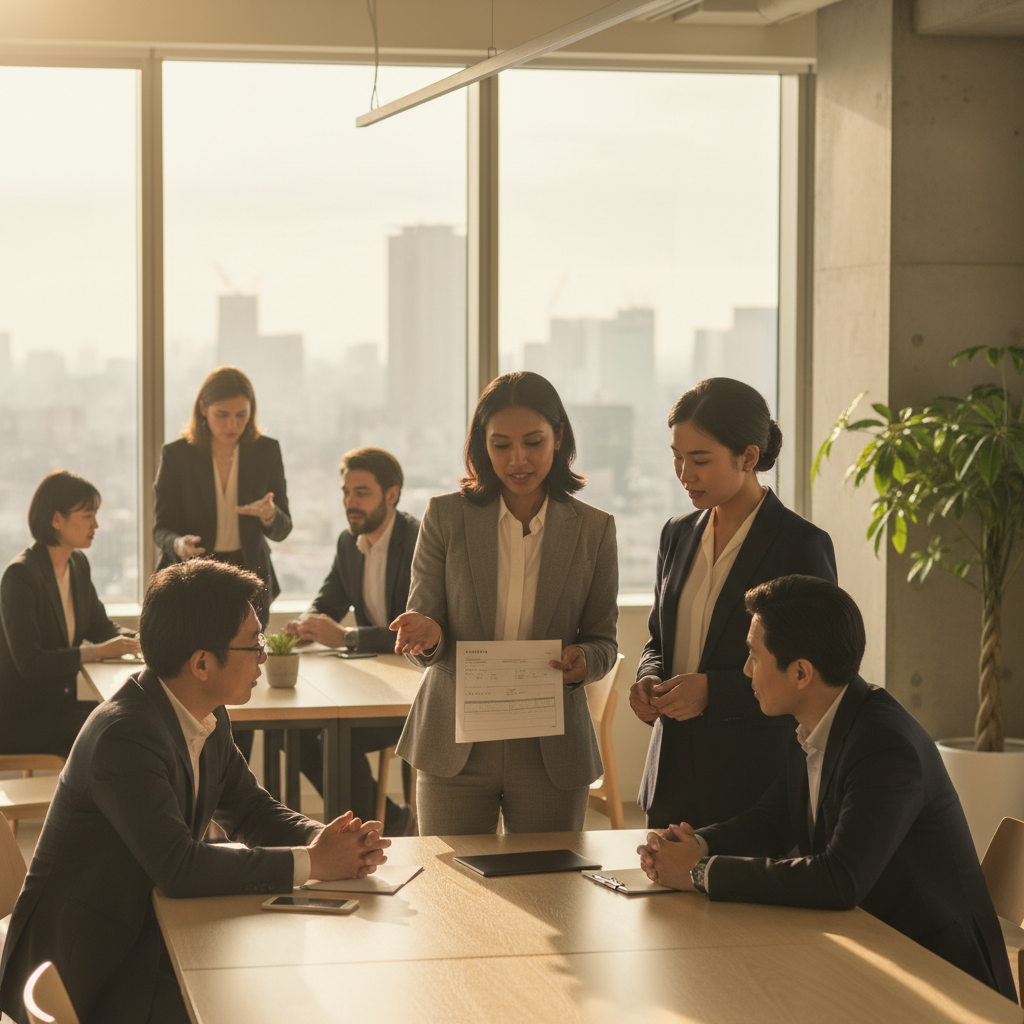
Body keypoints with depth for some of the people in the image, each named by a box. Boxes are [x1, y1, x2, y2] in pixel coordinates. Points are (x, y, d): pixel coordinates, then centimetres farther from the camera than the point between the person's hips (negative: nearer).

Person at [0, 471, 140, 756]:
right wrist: (98, 651, -26)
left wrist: (129, 643, -6)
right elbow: (29, 663, -25)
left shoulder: (78, 564, 7)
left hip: (59, 702, 8)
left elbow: (100, 626, 16)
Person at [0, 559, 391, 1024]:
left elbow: (252, 809, 13)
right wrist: (311, 862, -26)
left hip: (148, 929, 8)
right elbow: (179, 867, -32)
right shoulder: (124, 735, -26)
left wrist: (327, 840, -9)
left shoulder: (209, 718, 2)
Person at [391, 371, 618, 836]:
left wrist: (583, 660, -16)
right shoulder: (446, 516, 0)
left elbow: (603, 639, 7)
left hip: (552, 756, 1)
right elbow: (425, 633, 3)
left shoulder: (593, 529, 3)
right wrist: (427, 636, -21)